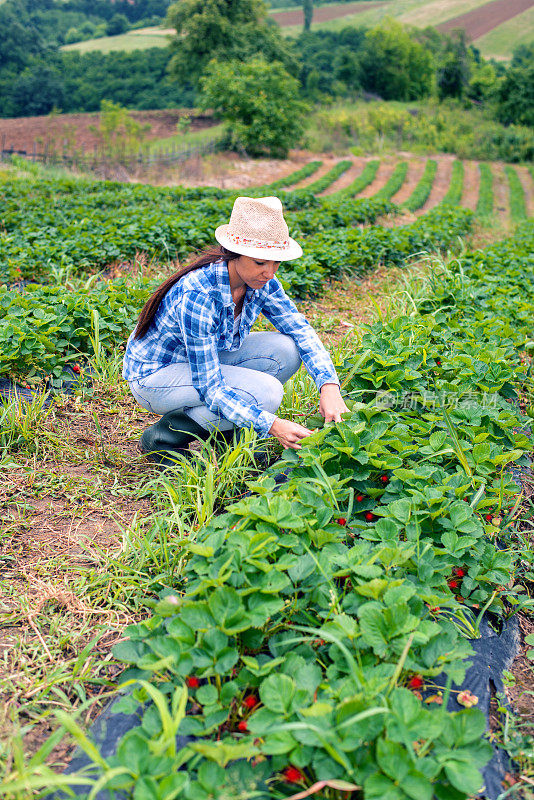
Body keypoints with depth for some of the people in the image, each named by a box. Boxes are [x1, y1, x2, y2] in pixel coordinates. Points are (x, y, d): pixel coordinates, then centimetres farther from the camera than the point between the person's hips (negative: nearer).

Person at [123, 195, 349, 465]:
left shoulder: (260, 282, -13)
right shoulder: (198, 295, -34)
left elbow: (301, 329, -6)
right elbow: (209, 386, -33)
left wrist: (329, 386, -23)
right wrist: (272, 425, -41)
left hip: (205, 361, 7)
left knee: (286, 349, -12)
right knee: (265, 391, -27)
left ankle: (224, 429, 3)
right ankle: (163, 436, -10)